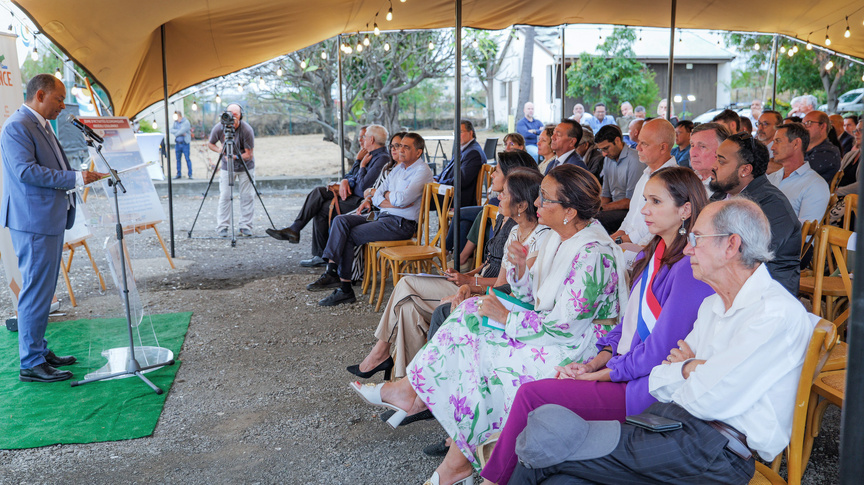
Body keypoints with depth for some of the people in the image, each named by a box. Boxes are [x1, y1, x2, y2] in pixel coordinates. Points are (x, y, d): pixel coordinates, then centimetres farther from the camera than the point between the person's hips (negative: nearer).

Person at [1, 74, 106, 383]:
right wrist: (75, 178, -24)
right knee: (36, 291, -6)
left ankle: (40, 351, 27)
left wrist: (82, 177, 15)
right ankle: (31, 364, 1)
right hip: (33, 222, -10)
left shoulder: (42, 126, 18)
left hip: (51, 220, 11)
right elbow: (26, 170, -23)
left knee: (43, 290, 16)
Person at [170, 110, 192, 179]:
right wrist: (180, 132, -14)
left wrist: (175, 134, -4)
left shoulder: (186, 122, -8)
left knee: (187, 159, -5)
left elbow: (182, 131, -19)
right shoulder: (175, 122, 12)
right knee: (178, 159, 8)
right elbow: (171, 130, -1)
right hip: (177, 143, 6)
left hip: (185, 143, -6)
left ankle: (190, 174, -1)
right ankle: (179, 174, 15)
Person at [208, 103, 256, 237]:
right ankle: (222, 227, 4)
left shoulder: (247, 130, -21)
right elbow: (210, 144, 2)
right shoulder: (219, 128, -15)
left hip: (246, 166, -1)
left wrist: (235, 157, -31)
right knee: (225, 196, -3)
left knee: (247, 196, -2)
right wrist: (220, 150, -18)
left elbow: (249, 155, -18)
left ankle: (245, 226, 8)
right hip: (227, 166, 1)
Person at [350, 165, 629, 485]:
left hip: (579, 347, -9)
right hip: (551, 325, 9)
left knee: (480, 350, -19)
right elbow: (529, 299, 11)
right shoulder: (557, 236, 6)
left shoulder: (592, 255, -24)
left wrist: (506, 318, -16)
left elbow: (565, 325, -25)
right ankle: (410, 391, -1)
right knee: (469, 315, -5)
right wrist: (521, 267, -10)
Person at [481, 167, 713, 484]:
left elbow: (660, 350, -19)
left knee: (532, 396, -14)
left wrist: (599, 374, -12)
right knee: (535, 390, -8)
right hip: (619, 369, 9)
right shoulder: (653, 253, 13)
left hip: (645, 389, -9)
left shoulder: (691, 268, -17)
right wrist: (593, 363, 1)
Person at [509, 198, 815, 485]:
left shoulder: (778, 314, -11)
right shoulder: (713, 305, 19)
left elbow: (706, 400, -17)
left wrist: (687, 367, 3)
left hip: (715, 450, -8)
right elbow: (658, 384, 17)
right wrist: (689, 369, -3)